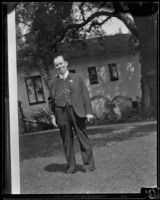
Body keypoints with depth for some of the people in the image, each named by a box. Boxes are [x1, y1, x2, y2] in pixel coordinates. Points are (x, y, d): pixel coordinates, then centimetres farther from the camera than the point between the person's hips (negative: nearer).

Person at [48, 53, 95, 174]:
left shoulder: (77, 78, 12)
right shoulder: (54, 82, 16)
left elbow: (85, 95, 8)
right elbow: (52, 100, 16)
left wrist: (89, 112, -1)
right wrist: (52, 115, 5)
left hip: (76, 112, -2)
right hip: (61, 113, 2)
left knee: (83, 139, -2)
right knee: (67, 141, 3)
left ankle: (89, 165, 4)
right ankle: (71, 166, 11)